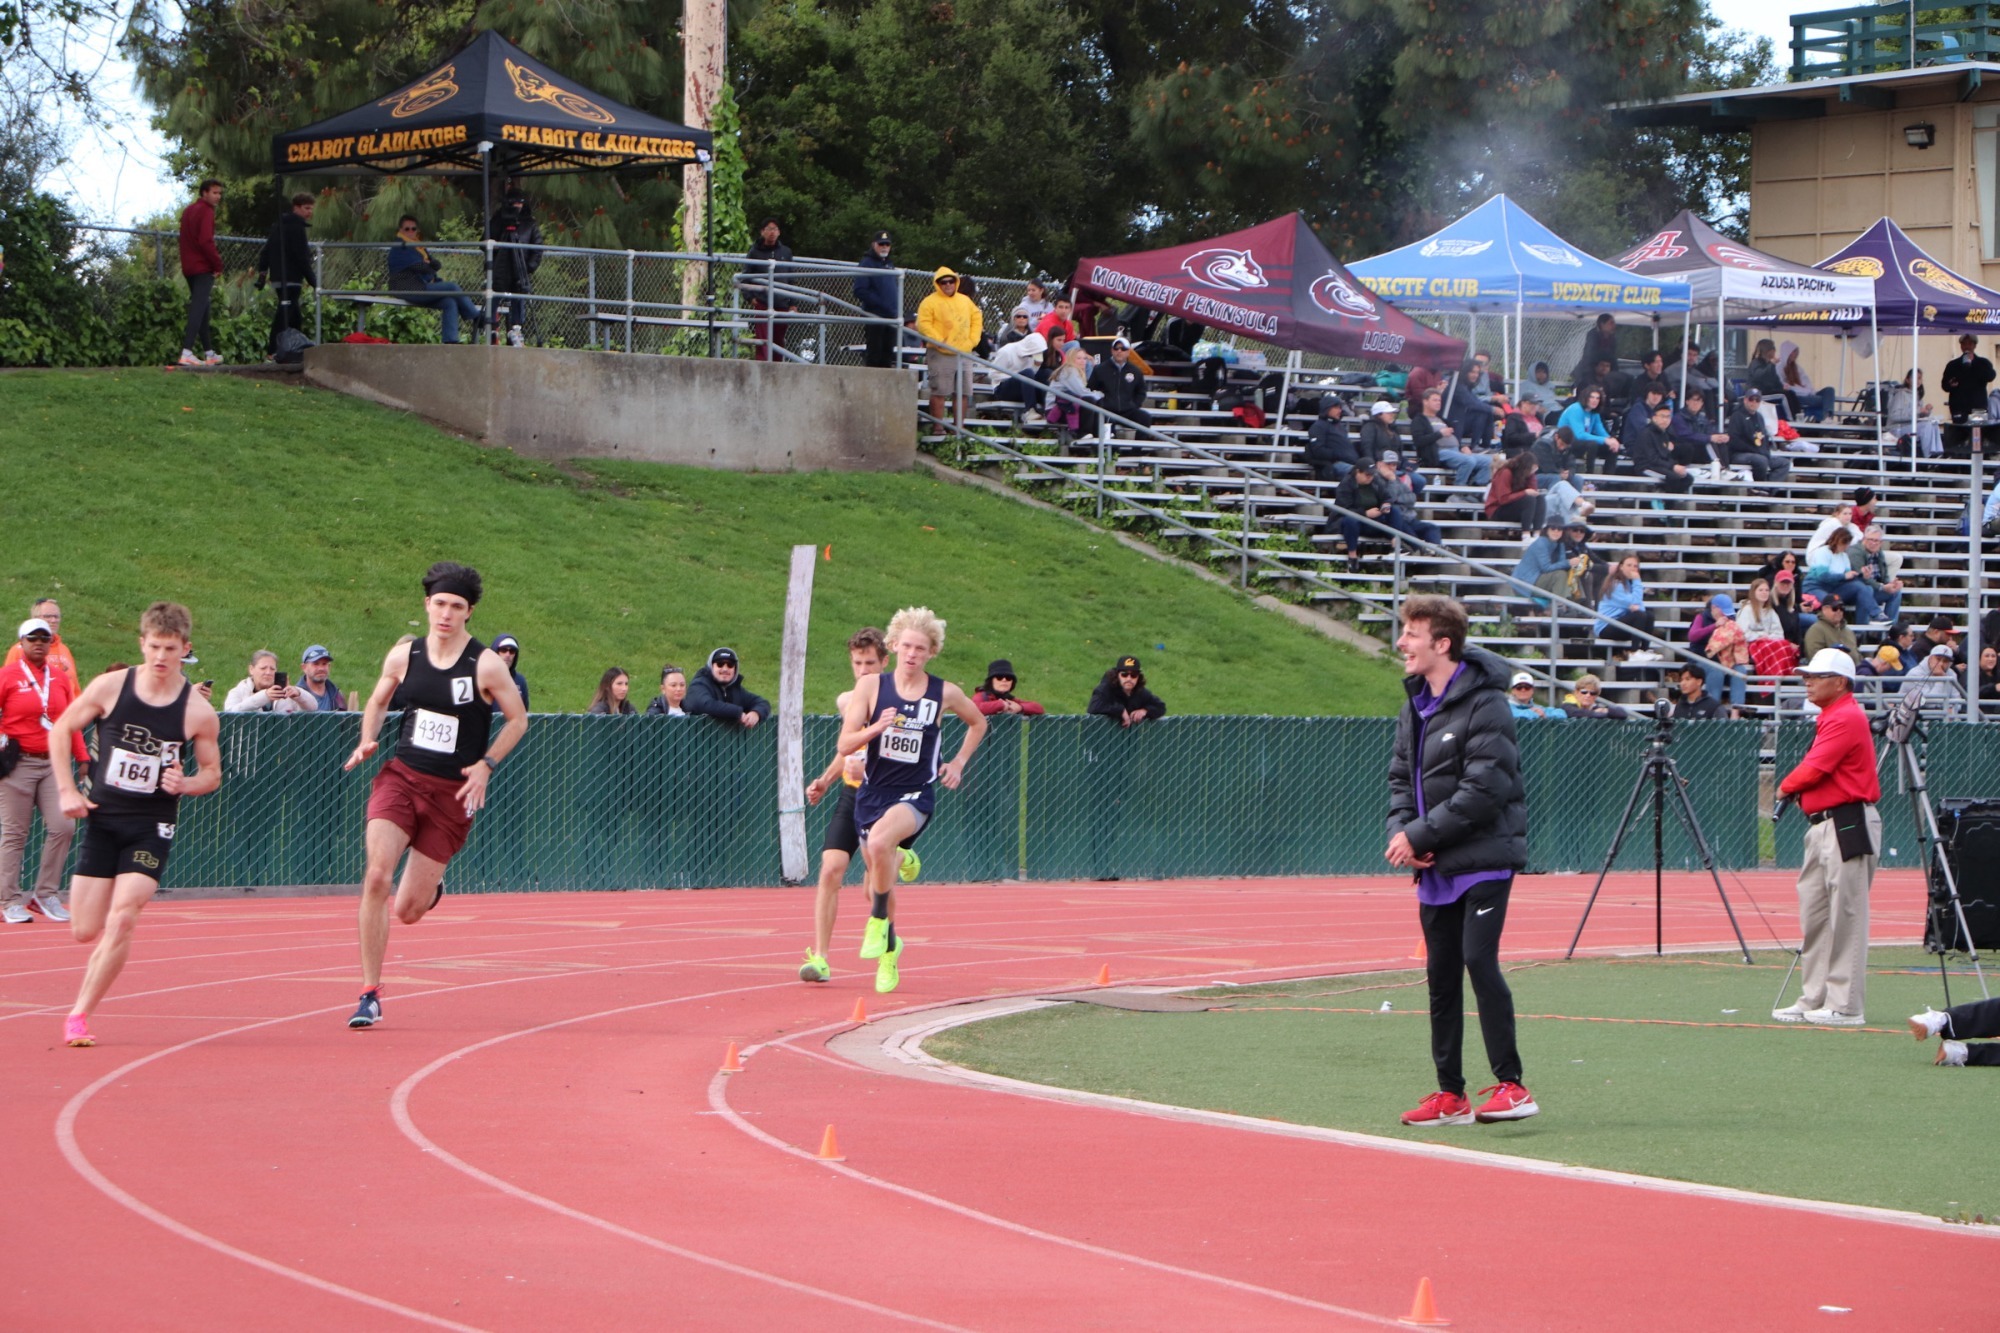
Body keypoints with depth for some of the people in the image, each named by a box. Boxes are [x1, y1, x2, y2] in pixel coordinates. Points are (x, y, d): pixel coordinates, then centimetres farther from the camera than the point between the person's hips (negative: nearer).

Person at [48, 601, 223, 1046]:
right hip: (101, 818, 2)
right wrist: (67, 790, -2)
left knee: (121, 920, -18)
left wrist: (184, 784, -17)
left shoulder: (198, 712, -7)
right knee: (85, 931, 0)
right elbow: (61, 730, 7)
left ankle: (79, 1014, -9)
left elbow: (212, 773, 5)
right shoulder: (111, 687, -5)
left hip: (152, 826, -2)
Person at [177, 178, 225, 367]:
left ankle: (209, 353, 19)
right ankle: (187, 352, -24)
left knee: (201, 309, 15)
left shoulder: (188, 211, 19)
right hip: (203, 267, -9)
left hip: (189, 267, 9)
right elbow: (206, 241, -20)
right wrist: (218, 264, -12)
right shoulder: (206, 211, -10)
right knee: (199, 309, -14)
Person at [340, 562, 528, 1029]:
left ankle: (432, 886, 42)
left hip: (452, 793, -2)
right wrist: (367, 741, 0)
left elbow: (518, 719, 3)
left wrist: (486, 765, -8)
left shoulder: (486, 666, -9)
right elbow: (378, 700, 18)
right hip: (400, 777, 2)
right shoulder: (404, 656, 1)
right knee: (376, 877, -19)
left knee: (409, 911, 0)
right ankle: (370, 994, -9)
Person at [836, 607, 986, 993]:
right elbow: (844, 744, -6)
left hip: (915, 795, -3)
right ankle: (888, 952, 36)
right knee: (878, 884, 10)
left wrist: (958, 763, 10)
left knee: (879, 842, -35)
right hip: (872, 793, 3)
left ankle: (879, 921, -15)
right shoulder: (871, 686, -3)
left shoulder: (945, 693, -2)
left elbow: (978, 723, 19)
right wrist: (875, 728, -23)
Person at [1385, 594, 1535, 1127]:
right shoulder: (1416, 705, 13)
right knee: (1440, 976, 8)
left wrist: (1420, 836, -18)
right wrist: (1400, 830, -3)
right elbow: (1401, 776, 17)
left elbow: (1484, 789, -19)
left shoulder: (1483, 704, -14)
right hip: (1435, 867, 8)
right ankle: (1450, 1095, 14)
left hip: (1483, 858, -8)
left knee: (1479, 962, -16)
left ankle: (1511, 1086, -11)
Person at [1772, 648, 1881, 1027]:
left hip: (1848, 826, -11)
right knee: (1814, 913, 13)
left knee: (1845, 916, -8)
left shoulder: (1846, 718, -14)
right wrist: (1798, 789, 1)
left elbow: (1813, 770, -16)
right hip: (1822, 825, 11)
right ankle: (1814, 999, 19)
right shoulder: (1830, 718, 19)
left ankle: (1846, 1006, -6)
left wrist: (1786, 786, 2)